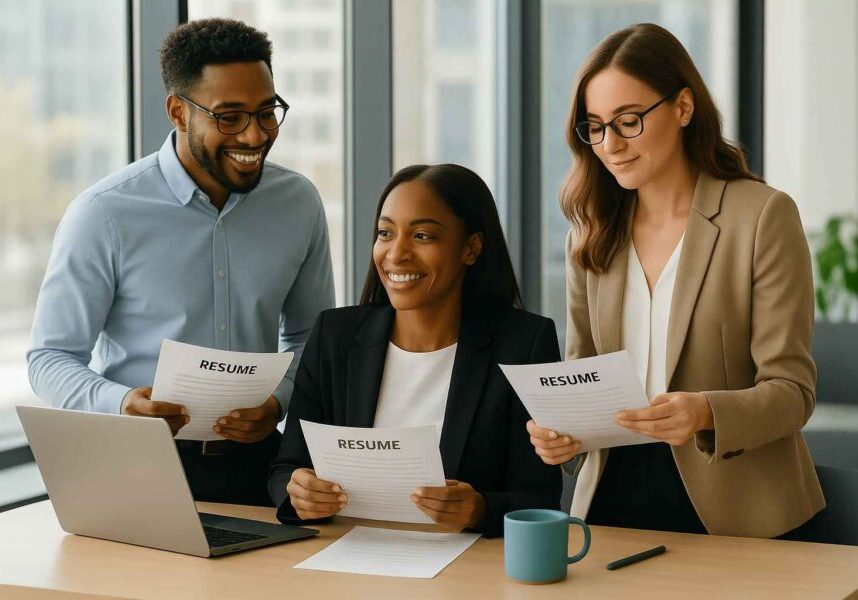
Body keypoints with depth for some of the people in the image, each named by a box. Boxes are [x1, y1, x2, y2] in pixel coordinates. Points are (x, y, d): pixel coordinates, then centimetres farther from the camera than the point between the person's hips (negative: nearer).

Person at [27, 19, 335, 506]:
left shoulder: (298, 202, 5)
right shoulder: (104, 215, -7)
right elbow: (51, 357, -2)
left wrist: (279, 402, -4)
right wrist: (120, 403, -22)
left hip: (255, 461, 3)